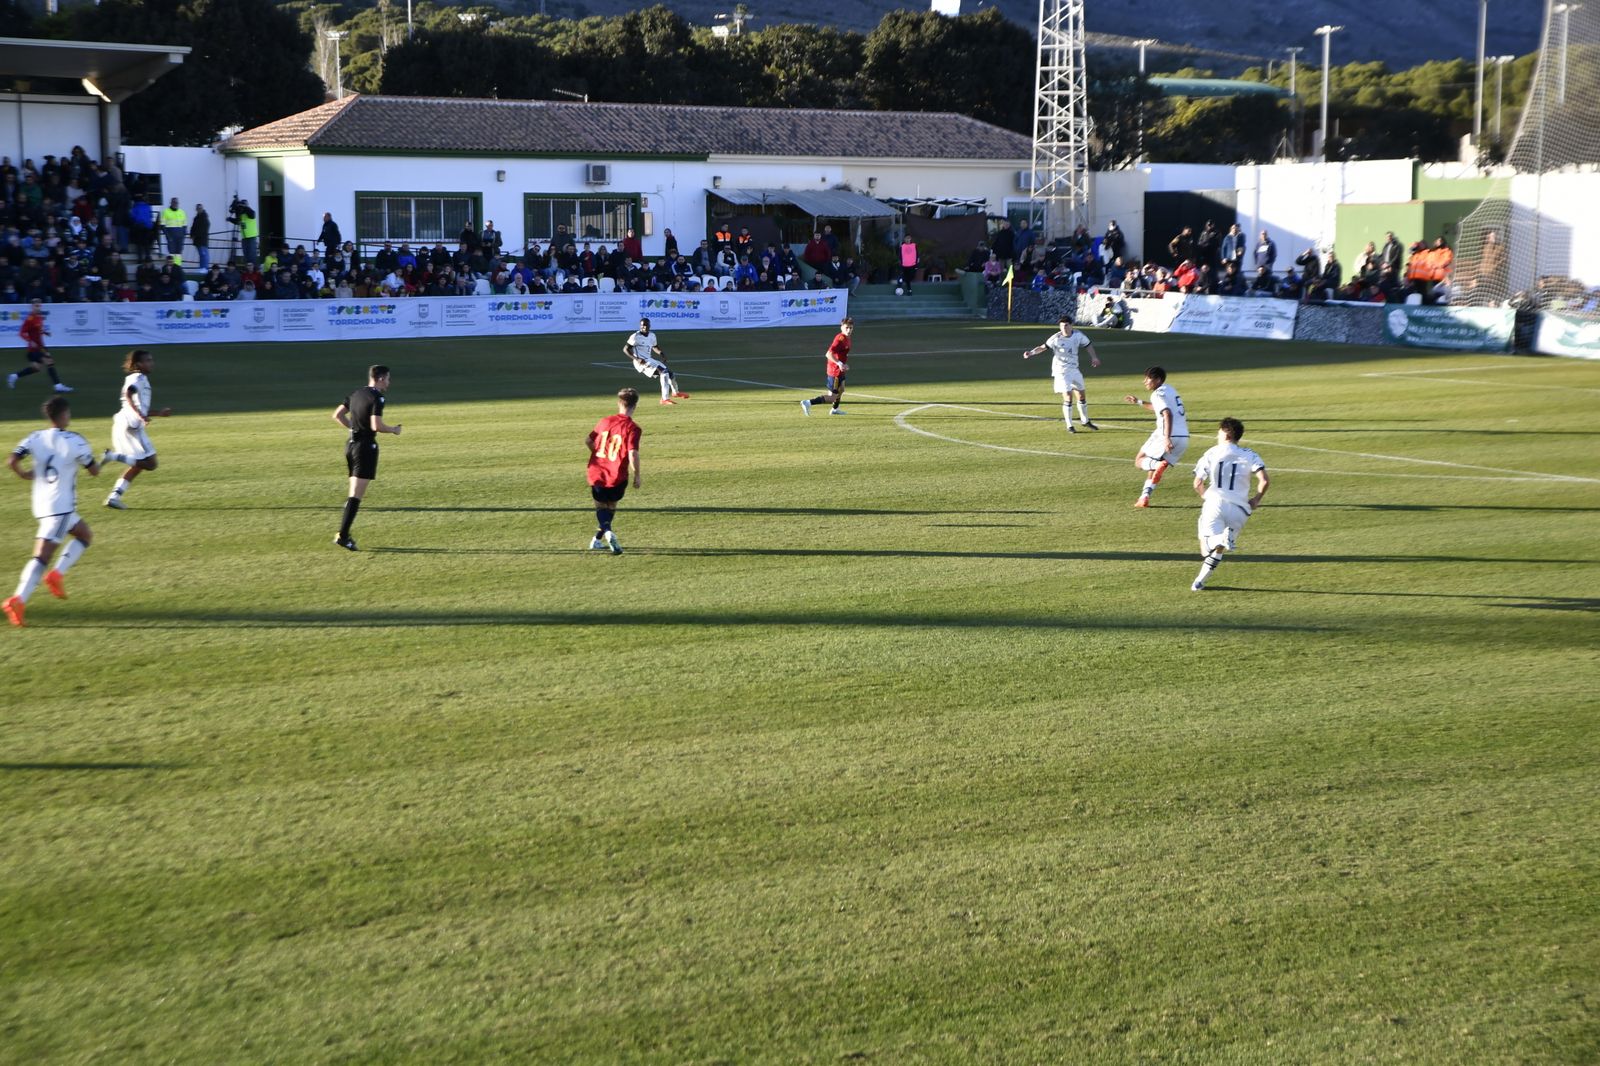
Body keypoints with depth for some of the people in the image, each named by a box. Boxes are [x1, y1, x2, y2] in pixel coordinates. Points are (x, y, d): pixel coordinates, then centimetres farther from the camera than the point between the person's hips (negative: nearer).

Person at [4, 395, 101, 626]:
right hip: (61, 506, -7)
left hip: (41, 504, 7)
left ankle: (56, 574, 10)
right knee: (42, 555, -10)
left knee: (84, 535, 24)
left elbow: (12, 460, -7)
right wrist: (101, 460, 20)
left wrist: (24, 474, 13)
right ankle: (18, 600, -20)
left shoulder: (35, 438, 3)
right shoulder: (75, 442, -10)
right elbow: (94, 471, -2)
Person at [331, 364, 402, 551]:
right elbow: (376, 425, -23)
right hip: (366, 447, -8)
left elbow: (337, 415, 15)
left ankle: (344, 533, 13)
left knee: (355, 492, 16)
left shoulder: (356, 394, 11)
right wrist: (393, 429, -6)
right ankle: (342, 536, -12)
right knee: (357, 495, -7)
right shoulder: (377, 398, -13)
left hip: (351, 444, 8)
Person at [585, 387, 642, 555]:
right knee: (611, 505, 19)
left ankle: (607, 532, -15)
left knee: (600, 506, 13)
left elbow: (588, 441, 11)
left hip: (597, 473, 3)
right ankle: (598, 539, 20)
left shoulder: (605, 421, 2)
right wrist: (636, 476, -8)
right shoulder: (633, 429, -14)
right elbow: (633, 455, -22)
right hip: (617, 477, -3)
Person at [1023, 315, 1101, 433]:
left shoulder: (1078, 335, -4)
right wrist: (1031, 352, -30)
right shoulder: (1056, 338, -16)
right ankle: (1069, 426, -1)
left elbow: (1088, 344, 13)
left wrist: (1093, 357, 8)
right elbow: (1043, 347, -15)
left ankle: (1085, 421, 33)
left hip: (1074, 369, 5)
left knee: (1081, 396, 14)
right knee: (1068, 398, -12)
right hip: (1061, 371, -5)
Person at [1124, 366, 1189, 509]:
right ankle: (1144, 497, 11)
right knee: (1153, 469, 20)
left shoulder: (1159, 393, -6)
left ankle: (1158, 465, -24)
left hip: (1170, 437, -8)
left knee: (1139, 461, 5)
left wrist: (1167, 438, -32)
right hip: (1184, 438, 8)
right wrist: (1139, 402, 47)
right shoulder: (1169, 389, 22)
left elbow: (1167, 414, -22)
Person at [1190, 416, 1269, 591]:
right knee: (1218, 548, 19)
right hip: (1239, 508, 2)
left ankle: (1223, 539, -41)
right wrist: (1256, 500, 12)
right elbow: (1265, 480, -3)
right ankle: (1200, 581, 16)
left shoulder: (1211, 454, 9)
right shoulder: (1249, 456, 10)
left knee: (1207, 546, -11)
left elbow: (1197, 484, 5)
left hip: (1215, 503, -2)